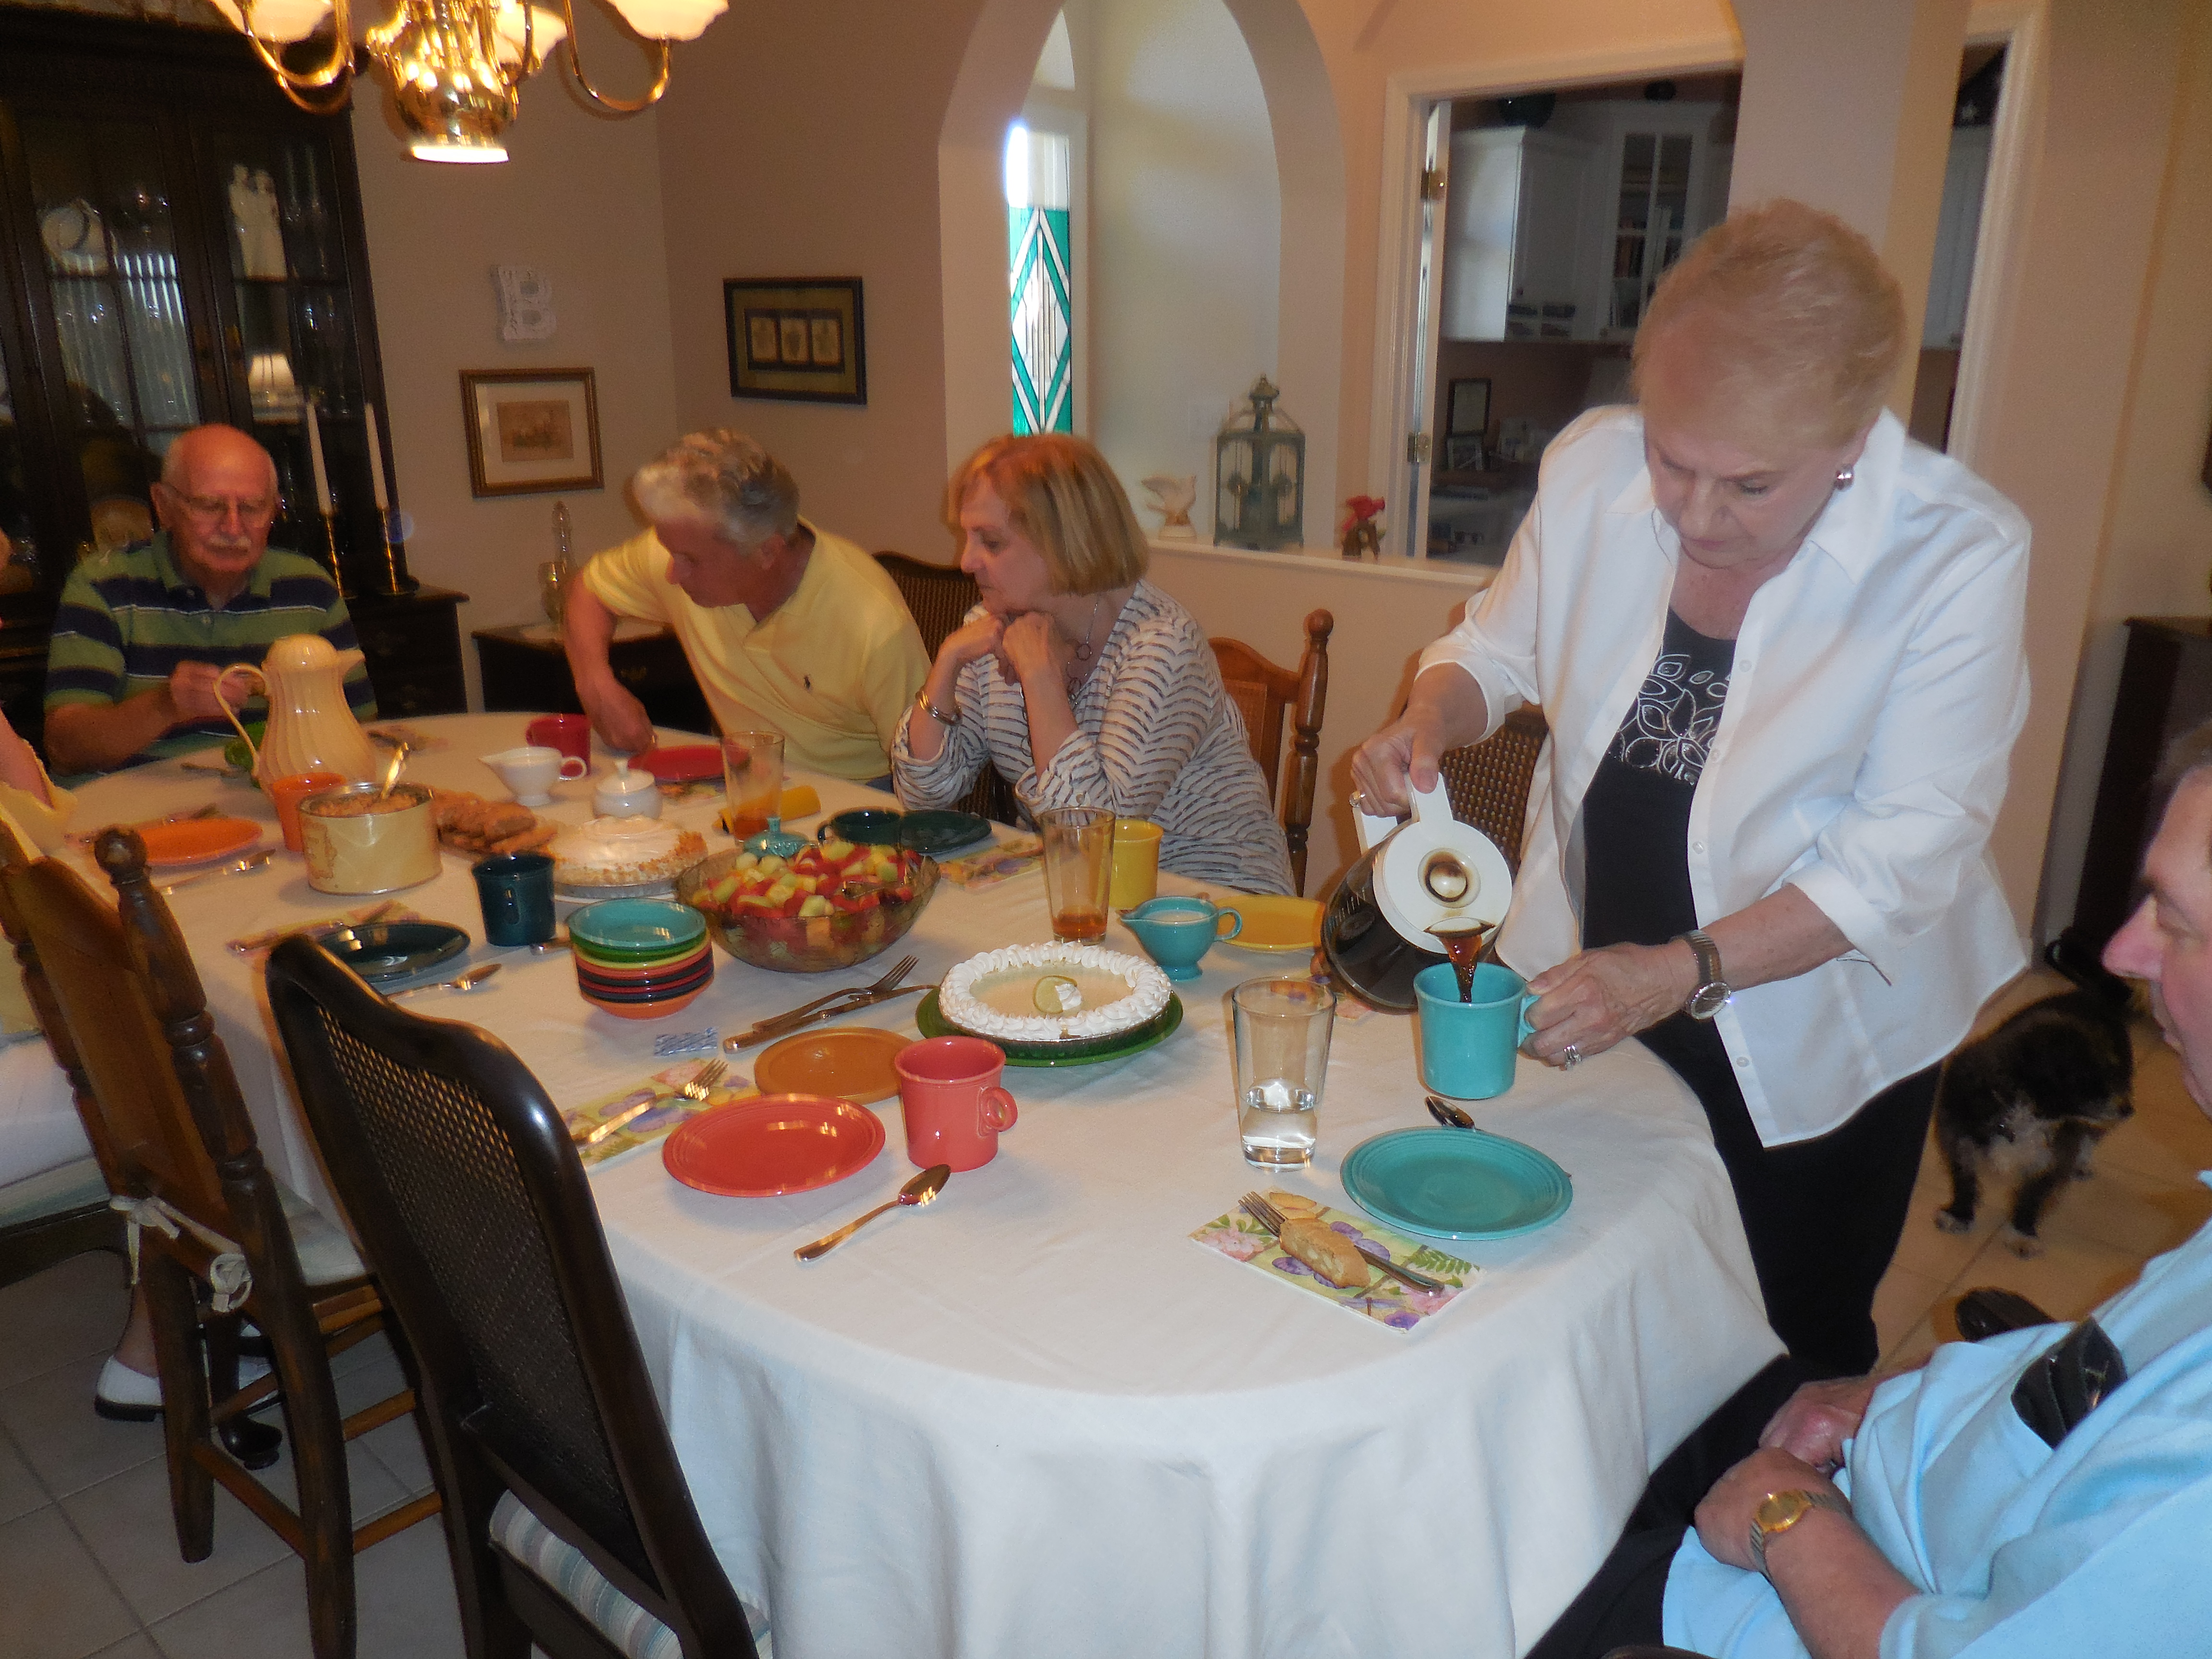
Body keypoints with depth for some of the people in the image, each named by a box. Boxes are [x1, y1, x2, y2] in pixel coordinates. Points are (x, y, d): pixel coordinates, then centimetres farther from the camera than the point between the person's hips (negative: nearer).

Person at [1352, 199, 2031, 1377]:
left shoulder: (1960, 555, -21)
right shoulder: (1593, 467, -12)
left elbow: (1903, 860, -20)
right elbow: (1500, 648, 4)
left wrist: (1683, 972, -30)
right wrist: (1427, 724, -18)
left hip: (1807, 1032, -2)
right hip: (1585, 985, 3)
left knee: (1789, 1361, 15)